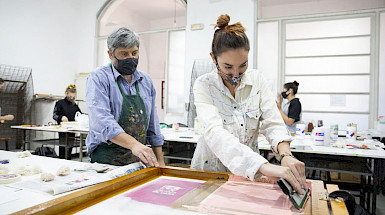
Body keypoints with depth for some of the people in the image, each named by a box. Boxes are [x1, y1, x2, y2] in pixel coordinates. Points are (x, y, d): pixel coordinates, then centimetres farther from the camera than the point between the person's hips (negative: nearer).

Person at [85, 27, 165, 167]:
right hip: (107, 162, -4)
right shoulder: (98, 78, -5)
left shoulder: (146, 81, 12)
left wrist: (160, 161, 12)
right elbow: (101, 121, -21)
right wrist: (133, 144, -34)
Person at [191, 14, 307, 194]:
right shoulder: (204, 85, -13)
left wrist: (285, 155, -27)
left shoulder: (256, 79, -2)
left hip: (250, 172, 3)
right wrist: (263, 165, -40)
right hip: (211, 170, -2)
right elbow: (214, 132, -28)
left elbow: (272, 123, -6)